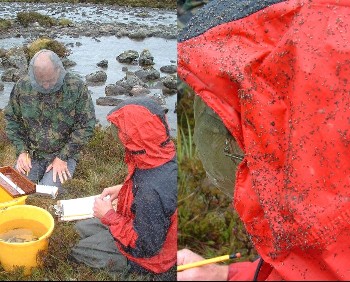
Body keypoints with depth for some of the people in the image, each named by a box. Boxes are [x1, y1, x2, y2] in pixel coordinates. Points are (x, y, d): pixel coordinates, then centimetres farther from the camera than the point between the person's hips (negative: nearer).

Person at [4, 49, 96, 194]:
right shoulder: (22, 86, -4)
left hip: (63, 155, -3)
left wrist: (63, 157, -13)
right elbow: (11, 119, 7)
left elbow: (86, 126, -10)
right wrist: (22, 151, -5)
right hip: (31, 154, 3)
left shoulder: (77, 87, -13)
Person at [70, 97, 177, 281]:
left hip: (150, 256, -8)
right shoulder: (166, 155, -16)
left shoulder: (152, 191, -41)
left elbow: (145, 247, -28)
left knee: (76, 251, 9)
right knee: (82, 228, 21)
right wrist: (123, 190, -1)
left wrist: (109, 215, -18)